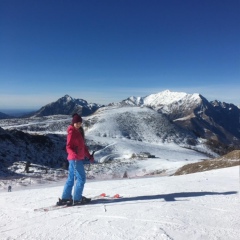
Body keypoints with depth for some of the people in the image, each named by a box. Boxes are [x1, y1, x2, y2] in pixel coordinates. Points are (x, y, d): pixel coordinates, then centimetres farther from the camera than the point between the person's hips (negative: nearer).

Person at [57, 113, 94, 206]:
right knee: (81, 178, -4)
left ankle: (65, 198, 21)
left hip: (78, 158, 9)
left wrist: (89, 156, 20)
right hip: (75, 159, -9)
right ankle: (77, 199, 5)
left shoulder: (79, 131, 14)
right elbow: (68, 147, -17)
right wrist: (75, 155, -33)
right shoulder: (72, 132, -11)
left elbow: (83, 146, 20)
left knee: (71, 178, 13)